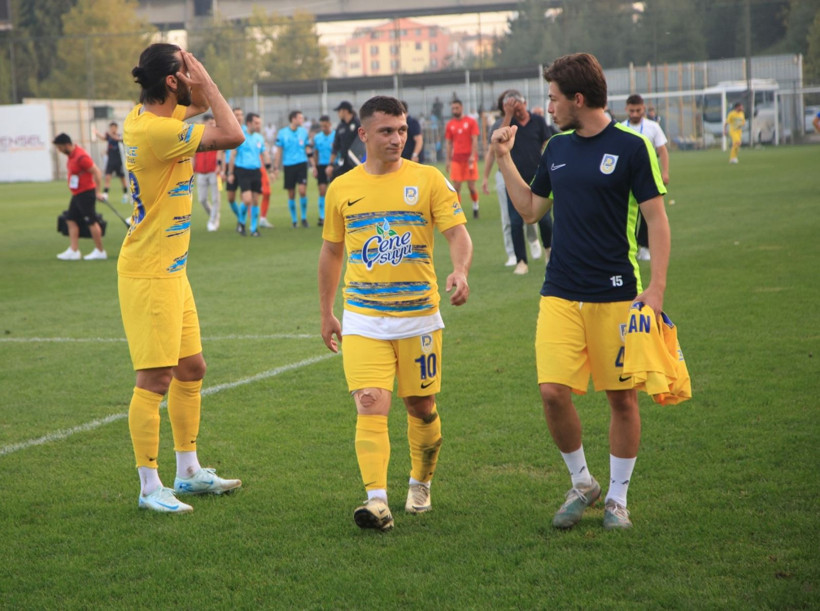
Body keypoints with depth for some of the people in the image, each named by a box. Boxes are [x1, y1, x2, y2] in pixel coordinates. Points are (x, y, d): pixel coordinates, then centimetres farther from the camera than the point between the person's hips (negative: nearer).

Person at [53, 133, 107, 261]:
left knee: (91, 222, -3)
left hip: (86, 194, -10)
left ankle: (100, 252, 6)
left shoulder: (81, 157, -22)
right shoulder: (71, 155, 7)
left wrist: (97, 192, -21)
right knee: (71, 220, 9)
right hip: (77, 194, 10)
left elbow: (97, 172, -21)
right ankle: (74, 251, 10)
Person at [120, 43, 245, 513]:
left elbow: (200, 103, 26)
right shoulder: (156, 131, -22)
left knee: (191, 370, 16)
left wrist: (201, 86, 4)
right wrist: (204, 80, -15)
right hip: (149, 275, -10)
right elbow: (233, 135, -25)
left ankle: (189, 472, 28)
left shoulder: (149, 117, 7)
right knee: (155, 380, -5)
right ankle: (150, 487, 3)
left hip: (171, 270, 10)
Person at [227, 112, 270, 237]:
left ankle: (254, 228, 15)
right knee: (247, 200, -15)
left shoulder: (260, 138, 9)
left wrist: (267, 162, 0)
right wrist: (230, 173, -1)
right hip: (243, 171, -5)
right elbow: (233, 155, -1)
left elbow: (264, 153, 19)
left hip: (256, 171, 5)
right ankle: (241, 222, 10)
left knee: (255, 201, 5)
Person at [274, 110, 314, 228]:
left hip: (301, 164, 1)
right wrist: (276, 168, 1)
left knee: (302, 190, -12)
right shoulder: (282, 133, 0)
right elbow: (278, 151, 4)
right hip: (288, 165, -1)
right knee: (291, 194, 3)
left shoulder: (304, 132, 6)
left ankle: (304, 217, 2)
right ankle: (294, 220, 15)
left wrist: (312, 165, 10)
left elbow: (308, 150, 13)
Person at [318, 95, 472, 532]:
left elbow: (458, 233, -7)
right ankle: (377, 501, -20)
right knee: (371, 407, -14)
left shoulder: (428, 180, -1)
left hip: (418, 315, 0)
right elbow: (331, 251, 15)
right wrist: (326, 313, 16)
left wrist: (460, 271, -28)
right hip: (364, 319, 0)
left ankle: (420, 485, 33)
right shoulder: (342, 189, 5)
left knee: (421, 408, 10)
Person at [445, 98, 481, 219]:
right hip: (456, 159, 2)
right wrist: (448, 160, 5)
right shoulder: (450, 125, 8)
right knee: (456, 187, -3)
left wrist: (472, 156, -14)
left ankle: (475, 206, 21)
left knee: (471, 186, -1)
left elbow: (475, 140, -4)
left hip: (469, 158, -2)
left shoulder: (471, 122, 0)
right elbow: (449, 143, 11)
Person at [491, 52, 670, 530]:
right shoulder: (557, 148, 11)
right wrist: (505, 159, 15)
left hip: (615, 294, -4)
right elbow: (531, 209, 22)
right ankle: (581, 483, 16)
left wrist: (656, 286, -14)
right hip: (560, 294, 4)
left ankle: (617, 498, 19)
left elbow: (657, 219, -7)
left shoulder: (632, 147, -6)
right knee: (553, 392, -6)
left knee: (622, 397, 4)